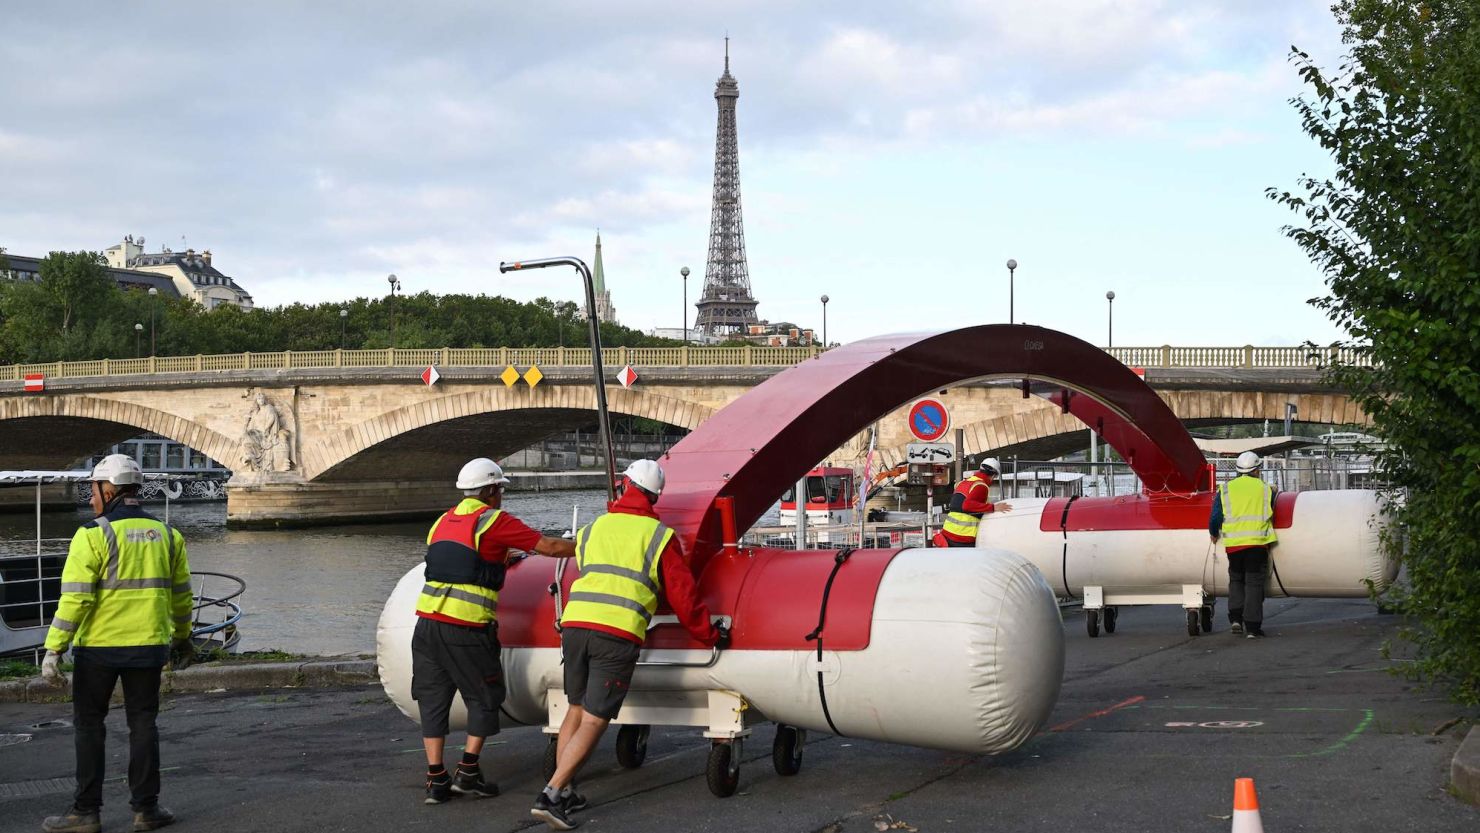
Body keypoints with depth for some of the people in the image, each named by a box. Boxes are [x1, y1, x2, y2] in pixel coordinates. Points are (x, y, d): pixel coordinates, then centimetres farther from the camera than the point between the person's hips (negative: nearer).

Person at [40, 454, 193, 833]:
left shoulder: (94, 535, -11)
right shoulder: (167, 535, 6)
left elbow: (75, 598, -16)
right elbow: (181, 595, 13)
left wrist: (54, 649, -14)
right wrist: (182, 638, 27)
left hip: (98, 646, -4)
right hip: (149, 646, 4)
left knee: (89, 725, 7)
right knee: (143, 724, 12)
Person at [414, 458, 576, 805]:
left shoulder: (443, 521, 18)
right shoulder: (494, 520, -3)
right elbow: (549, 547, -1)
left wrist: (500, 561, 36)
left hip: (427, 620, 6)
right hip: (466, 629, -6)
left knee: (433, 698, 10)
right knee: (484, 698, 10)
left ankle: (436, 780, 9)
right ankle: (467, 773, 9)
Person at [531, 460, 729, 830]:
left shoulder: (591, 529, 18)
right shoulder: (660, 536, 8)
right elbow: (682, 595, 9)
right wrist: (708, 635, 22)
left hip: (575, 623, 4)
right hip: (618, 635, -4)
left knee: (576, 710, 19)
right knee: (593, 722, -1)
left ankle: (564, 792, 18)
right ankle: (551, 795, -11)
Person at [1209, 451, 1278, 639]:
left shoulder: (1226, 490, 6)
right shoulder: (1265, 489, 6)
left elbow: (1215, 518, 2)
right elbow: (1271, 515, 10)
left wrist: (1214, 534, 20)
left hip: (1233, 543, 1)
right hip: (1257, 542, -1)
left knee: (1236, 579, 19)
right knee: (1254, 583, 3)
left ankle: (1235, 619, 6)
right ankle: (1252, 627, 0)